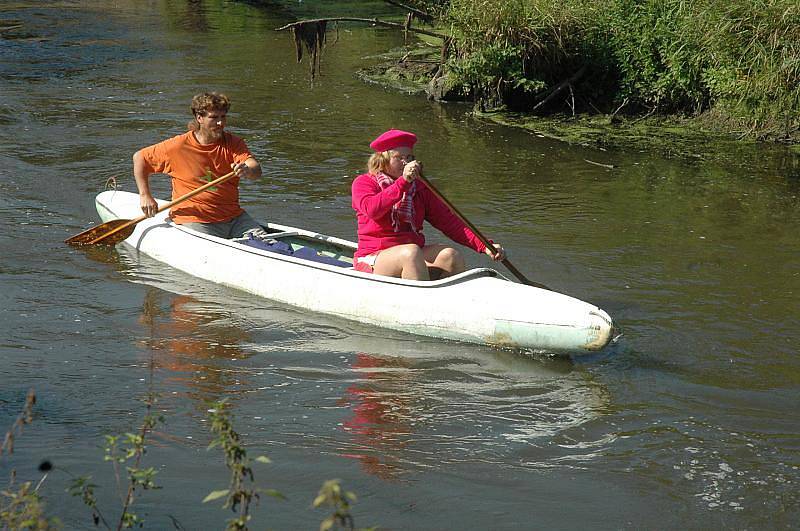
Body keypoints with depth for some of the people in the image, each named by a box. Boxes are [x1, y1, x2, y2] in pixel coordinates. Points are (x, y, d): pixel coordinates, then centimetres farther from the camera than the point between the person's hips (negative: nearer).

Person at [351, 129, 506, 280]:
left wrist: (484, 246, -5)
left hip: (414, 255, 5)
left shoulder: (419, 188, 15)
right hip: (373, 259, -5)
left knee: (449, 255, -21)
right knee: (411, 252, -33)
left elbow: (448, 221, 8)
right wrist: (403, 182, -27)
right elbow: (371, 209, -20)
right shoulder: (364, 182, 3)